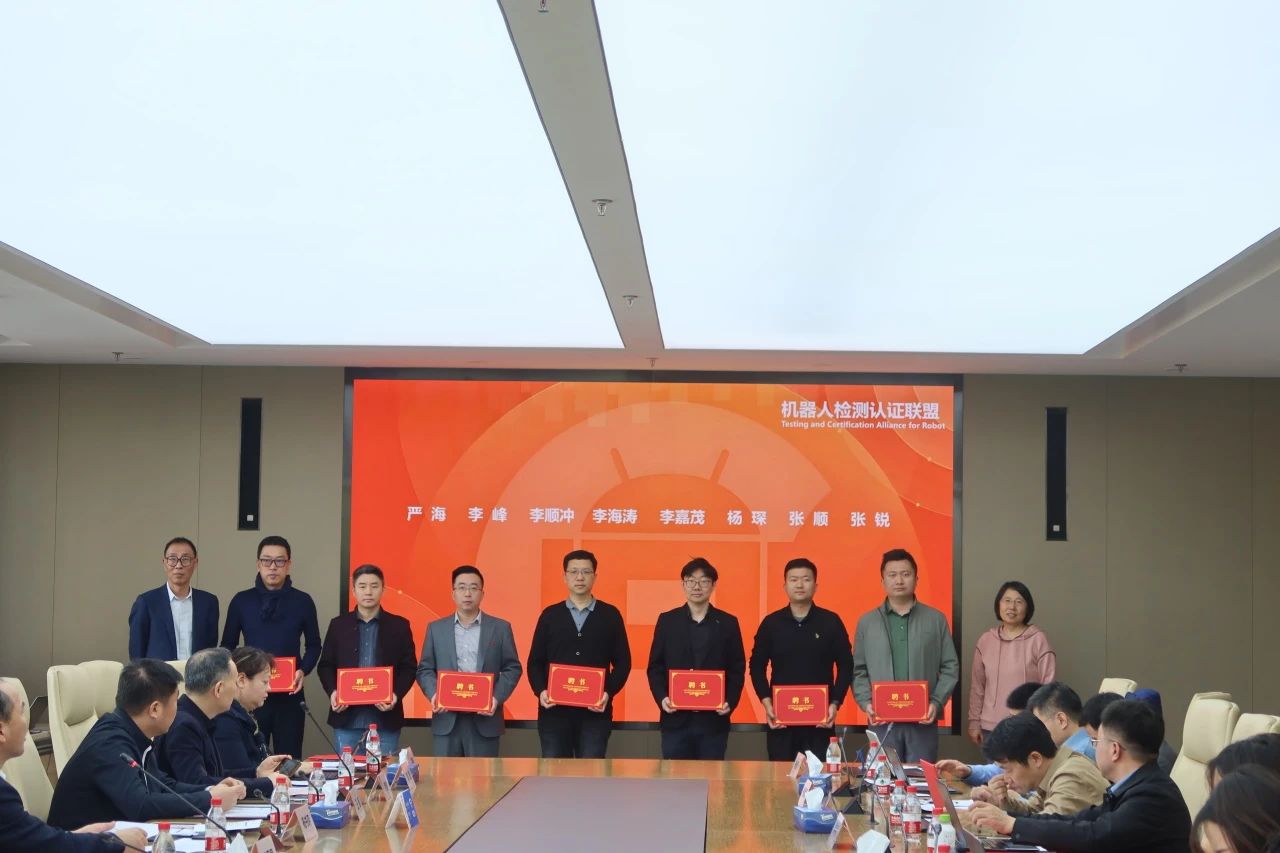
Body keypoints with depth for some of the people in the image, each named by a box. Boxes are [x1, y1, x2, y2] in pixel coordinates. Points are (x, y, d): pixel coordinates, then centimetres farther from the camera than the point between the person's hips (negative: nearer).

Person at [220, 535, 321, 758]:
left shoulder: (302, 602, 4)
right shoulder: (242, 601, 5)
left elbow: (314, 645, 11)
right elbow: (228, 646, 10)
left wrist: (303, 671, -7)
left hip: (289, 694, 0)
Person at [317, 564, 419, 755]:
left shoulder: (399, 626, 6)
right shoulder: (338, 625, 10)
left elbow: (409, 668, 4)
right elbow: (325, 666, 10)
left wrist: (396, 695, -13)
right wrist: (332, 692, -8)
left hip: (385, 718, -1)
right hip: (347, 717, 1)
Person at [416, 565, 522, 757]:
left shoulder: (501, 628, 7)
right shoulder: (436, 628, 11)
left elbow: (513, 668, 6)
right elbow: (425, 669, 11)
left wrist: (497, 697, -10)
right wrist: (433, 694, -8)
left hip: (485, 719, -1)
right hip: (446, 720, 1)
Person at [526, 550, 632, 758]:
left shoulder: (610, 615, 7)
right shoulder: (550, 615, 9)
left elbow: (622, 662, 5)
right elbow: (535, 662, 8)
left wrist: (609, 693, -10)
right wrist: (540, 691, -9)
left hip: (595, 712, -1)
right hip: (554, 710, 1)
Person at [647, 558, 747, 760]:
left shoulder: (728, 623, 6)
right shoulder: (667, 621, 7)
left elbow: (737, 670, 5)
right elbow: (655, 667, 6)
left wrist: (730, 702, -10)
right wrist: (661, 698, -10)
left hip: (714, 720, 0)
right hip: (676, 719, 0)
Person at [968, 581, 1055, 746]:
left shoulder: (1038, 640, -4)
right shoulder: (985, 640, 7)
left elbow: (1048, 685, -3)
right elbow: (977, 685, 12)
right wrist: (974, 722, 10)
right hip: (991, 728, 3)